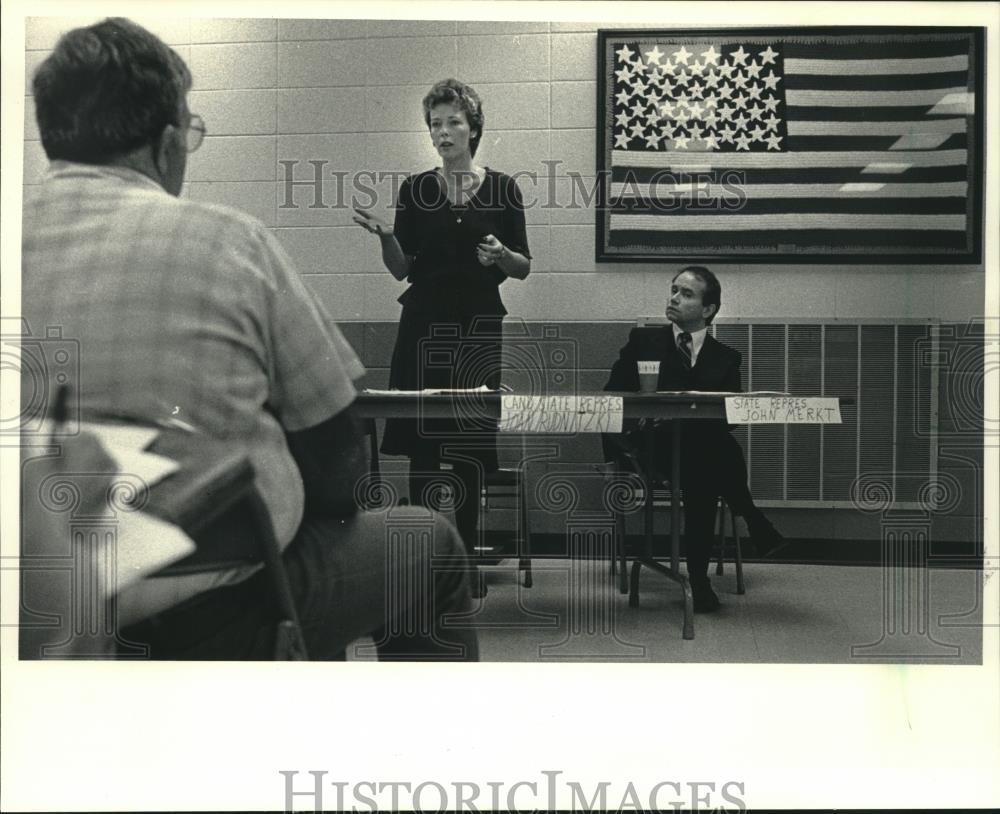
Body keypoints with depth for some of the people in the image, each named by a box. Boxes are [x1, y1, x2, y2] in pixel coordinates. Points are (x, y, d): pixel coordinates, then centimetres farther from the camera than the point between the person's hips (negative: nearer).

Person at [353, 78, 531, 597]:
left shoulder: (502, 189, 4)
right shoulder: (415, 190, 6)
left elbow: (524, 267, 5)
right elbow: (402, 268, 4)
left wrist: (501, 255, -16)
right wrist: (384, 235, -14)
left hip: (479, 327, -1)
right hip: (424, 325, 1)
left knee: (471, 448, 1)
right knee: (421, 447, -1)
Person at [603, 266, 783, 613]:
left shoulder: (726, 358, 13)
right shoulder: (642, 340, 12)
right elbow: (611, 395, 7)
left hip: (701, 451, 1)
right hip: (648, 447, -1)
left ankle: (698, 576, -25)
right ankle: (754, 524, -17)